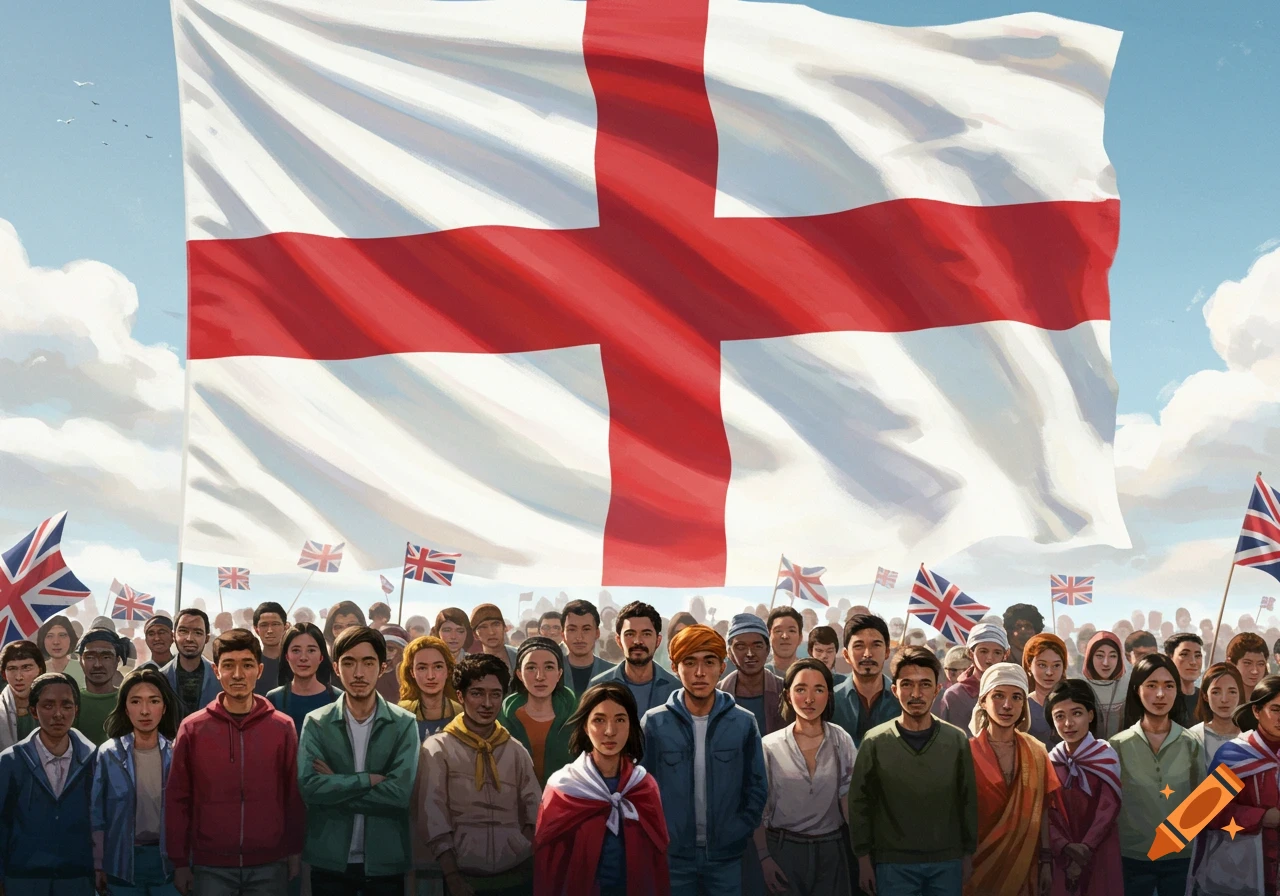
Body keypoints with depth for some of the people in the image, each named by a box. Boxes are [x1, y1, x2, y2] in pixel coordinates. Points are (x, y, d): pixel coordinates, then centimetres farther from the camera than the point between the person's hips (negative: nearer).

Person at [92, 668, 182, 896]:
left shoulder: (177, 753, -1)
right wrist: (98, 866, -2)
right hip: (124, 860, -1)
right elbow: (96, 815, 0)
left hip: (168, 858, 1)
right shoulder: (108, 754, -4)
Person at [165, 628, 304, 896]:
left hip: (269, 866, 1)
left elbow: (294, 796, 5)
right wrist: (179, 863, 1)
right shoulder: (192, 728, 0)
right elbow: (177, 798, 3)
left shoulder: (283, 727, 1)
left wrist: (295, 854, 5)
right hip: (210, 866, 0)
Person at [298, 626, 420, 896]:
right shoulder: (316, 723, -1)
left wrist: (335, 786, -13)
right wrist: (370, 779, -16)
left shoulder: (404, 724, -4)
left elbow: (400, 793, -16)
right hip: (329, 860, 1)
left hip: (386, 861, -1)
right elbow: (308, 787, -14)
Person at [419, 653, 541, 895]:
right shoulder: (437, 748, -1)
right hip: (465, 875, -3)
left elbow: (535, 811, 6)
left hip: (518, 872, 3)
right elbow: (432, 819, -5)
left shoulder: (516, 750, 9)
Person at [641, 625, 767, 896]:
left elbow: (757, 787, 4)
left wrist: (740, 833, -4)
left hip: (727, 856, 1)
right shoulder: (653, 723, -4)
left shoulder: (744, 723, -1)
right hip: (671, 855, -1)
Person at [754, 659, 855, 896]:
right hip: (783, 850, -1)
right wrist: (764, 857, -5)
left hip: (830, 851, 1)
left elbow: (850, 801, 1)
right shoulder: (770, 747, -3)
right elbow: (759, 809, 1)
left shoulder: (841, 741, -1)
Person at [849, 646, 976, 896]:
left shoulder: (957, 740, 0)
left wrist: (968, 855, 5)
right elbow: (859, 802, 0)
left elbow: (968, 800, 5)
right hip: (893, 863, -1)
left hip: (948, 861, 1)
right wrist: (863, 859, -2)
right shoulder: (875, 742, -4)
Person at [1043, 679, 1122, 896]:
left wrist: (1086, 848, -15)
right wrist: (1064, 846, -16)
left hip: (1100, 853, -2)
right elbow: (1046, 812, -1)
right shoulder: (1050, 761, 3)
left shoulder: (1106, 756, -4)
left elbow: (1108, 809, -8)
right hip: (1060, 855, 2)